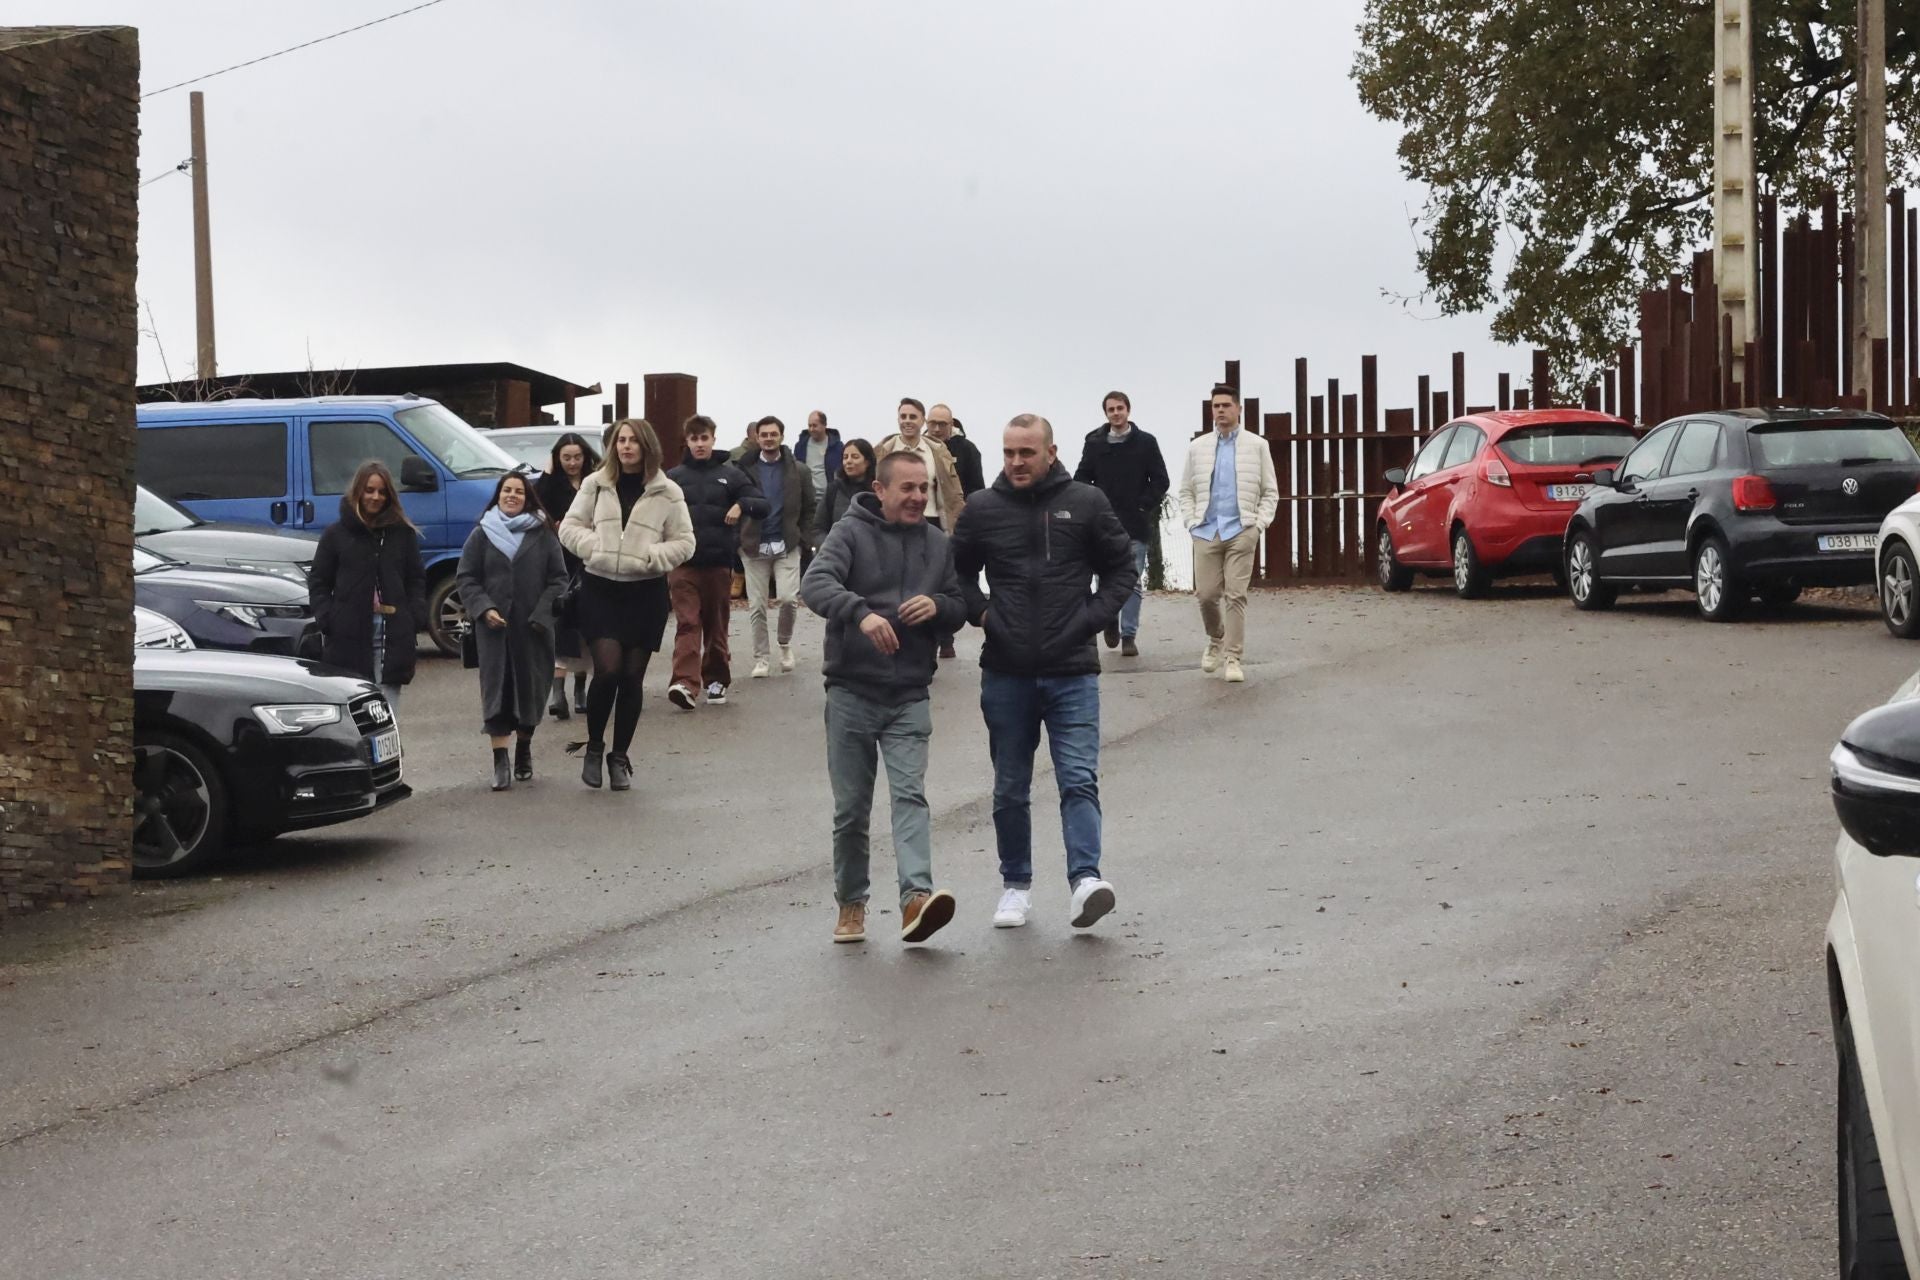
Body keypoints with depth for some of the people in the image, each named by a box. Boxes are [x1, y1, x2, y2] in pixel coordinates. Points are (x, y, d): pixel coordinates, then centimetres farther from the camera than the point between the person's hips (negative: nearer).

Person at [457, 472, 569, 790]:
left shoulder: (543, 535, 4)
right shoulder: (482, 535, 6)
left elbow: (558, 579, 2)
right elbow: (467, 579, 6)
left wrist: (542, 614, -10)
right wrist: (484, 609, -10)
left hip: (533, 627, 0)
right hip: (494, 627, 0)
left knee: (530, 687, 6)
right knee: (496, 689, -5)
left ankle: (524, 750, 27)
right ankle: (500, 761, -8)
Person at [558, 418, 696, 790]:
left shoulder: (667, 493, 1)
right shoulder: (596, 484, 3)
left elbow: (684, 543, 3)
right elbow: (570, 527, 8)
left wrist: (650, 557, -13)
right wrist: (595, 546, -10)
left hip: (646, 592, 1)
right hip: (600, 588, 0)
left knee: (632, 677, 4)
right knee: (608, 670, -13)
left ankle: (619, 758, 18)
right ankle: (594, 746, 10)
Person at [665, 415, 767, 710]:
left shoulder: (731, 475, 6)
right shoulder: (673, 478, 8)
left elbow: (762, 505, 3)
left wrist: (742, 504, -18)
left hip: (719, 562, 1)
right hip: (683, 563, -1)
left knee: (716, 625, 10)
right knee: (687, 623, -12)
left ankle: (716, 680, 24)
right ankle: (685, 684, -22)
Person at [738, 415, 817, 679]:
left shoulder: (798, 471, 4)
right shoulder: (746, 469, 1)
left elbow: (809, 509, 8)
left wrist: (803, 538, -1)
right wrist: (738, 539, -4)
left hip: (787, 546, 0)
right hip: (754, 546, 0)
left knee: (788, 598, -13)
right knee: (756, 606, 1)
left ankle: (785, 643, 15)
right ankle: (761, 659, 12)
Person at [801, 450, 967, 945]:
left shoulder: (937, 543, 10)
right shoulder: (851, 533, -4)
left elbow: (960, 607, 19)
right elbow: (814, 583, -21)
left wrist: (938, 605, -6)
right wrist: (862, 612, -40)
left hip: (910, 698, 2)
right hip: (851, 694, -2)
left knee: (910, 795, -14)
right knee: (851, 808, 6)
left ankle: (917, 896, -26)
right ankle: (851, 903, 20)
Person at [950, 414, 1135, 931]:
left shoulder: (1085, 503, -1)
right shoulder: (983, 509, 1)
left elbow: (1121, 566, 9)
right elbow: (957, 571, 15)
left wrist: (1094, 616, -3)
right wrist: (979, 613, -1)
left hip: (1072, 671, -2)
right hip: (1006, 674, 2)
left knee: (1079, 779, -12)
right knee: (1010, 788, 11)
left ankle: (1085, 879, -17)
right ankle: (1016, 885, 21)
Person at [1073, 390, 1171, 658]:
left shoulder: (1146, 443, 2)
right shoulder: (1094, 443, 6)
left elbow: (1161, 481, 3)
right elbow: (1081, 478, 9)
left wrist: (1144, 506, -8)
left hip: (1135, 524, -1)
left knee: (1134, 582, -1)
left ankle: (1129, 635, 4)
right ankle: (1111, 621, 27)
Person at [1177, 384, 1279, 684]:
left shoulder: (1257, 446, 6)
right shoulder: (1197, 448, 11)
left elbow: (1270, 492, 7)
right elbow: (1186, 492, 15)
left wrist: (1259, 524, -4)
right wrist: (1191, 522, 2)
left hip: (1241, 531, -2)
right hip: (1206, 532, 2)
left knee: (1236, 595, -7)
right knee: (1206, 594, 1)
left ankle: (1233, 657, -3)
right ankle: (1216, 640, 28)